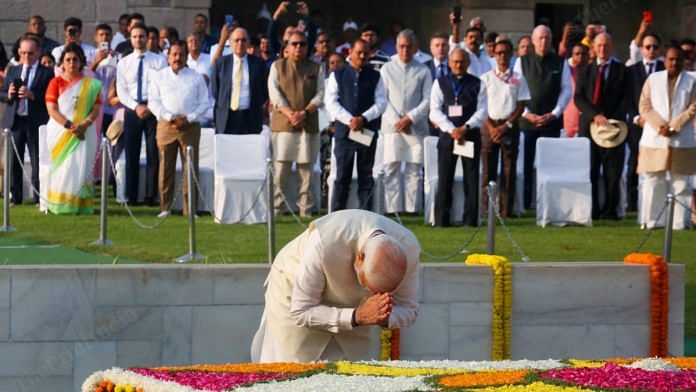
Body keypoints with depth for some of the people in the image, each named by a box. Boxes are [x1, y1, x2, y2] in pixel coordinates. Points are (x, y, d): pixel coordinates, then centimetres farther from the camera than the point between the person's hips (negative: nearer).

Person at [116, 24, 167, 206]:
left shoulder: (159, 61, 3)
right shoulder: (124, 63, 8)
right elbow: (121, 90, 3)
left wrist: (150, 107, -13)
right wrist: (136, 107, -12)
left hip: (154, 110, -1)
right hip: (132, 111, 2)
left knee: (154, 155, -2)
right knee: (131, 155, 2)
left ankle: (151, 196, 2)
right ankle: (131, 196, 6)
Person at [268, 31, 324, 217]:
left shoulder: (316, 69, 11)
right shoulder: (278, 67, 9)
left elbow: (320, 95, 3)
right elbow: (274, 93, -2)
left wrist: (304, 113, -13)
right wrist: (290, 114, -15)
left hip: (309, 126, 1)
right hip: (282, 125, -1)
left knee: (307, 170, 2)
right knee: (281, 168, -4)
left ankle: (306, 211, 4)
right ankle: (277, 209, -1)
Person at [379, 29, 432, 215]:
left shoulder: (423, 71, 7)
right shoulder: (387, 69, 10)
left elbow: (427, 100, 2)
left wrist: (410, 118, -10)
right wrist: (395, 121, -6)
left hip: (416, 127, 0)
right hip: (392, 126, 0)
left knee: (414, 171, -2)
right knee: (391, 170, -4)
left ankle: (412, 210, -2)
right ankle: (393, 210, -4)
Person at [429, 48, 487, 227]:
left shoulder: (477, 84, 6)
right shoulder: (440, 83, 7)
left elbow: (482, 111, 0)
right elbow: (435, 111, 0)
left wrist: (465, 128, -14)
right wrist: (451, 129, -13)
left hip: (471, 134, 0)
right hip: (447, 135, 0)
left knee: (471, 177, 0)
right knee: (445, 178, -1)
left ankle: (470, 219, 4)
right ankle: (442, 219, 3)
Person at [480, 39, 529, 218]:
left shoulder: (518, 79, 6)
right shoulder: (486, 78, 7)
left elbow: (521, 106, 3)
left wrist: (506, 126, -9)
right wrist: (491, 128, -9)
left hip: (510, 127, 0)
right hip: (489, 125, 0)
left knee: (509, 170, -2)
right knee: (488, 170, -1)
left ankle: (506, 211, 0)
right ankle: (486, 210, 1)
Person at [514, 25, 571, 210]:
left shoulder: (560, 63, 6)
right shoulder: (522, 62, 6)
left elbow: (567, 90, 4)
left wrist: (554, 113, -6)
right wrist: (526, 114, -8)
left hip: (552, 120, 0)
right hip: (526, 120, 0)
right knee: (525, 165, -1)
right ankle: (523, 204, 4)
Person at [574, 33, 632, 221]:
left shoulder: (622, 71, 7)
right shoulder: (585, 71, 14)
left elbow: (627, 99, 1)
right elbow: (578, 98, 4)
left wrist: (612, 120, -12)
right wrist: (595, 115, -12)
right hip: (589, 126, 2)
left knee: (613, 173, -2)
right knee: (589, 171, -1)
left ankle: (610, 210, 1)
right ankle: (591, 210, 1)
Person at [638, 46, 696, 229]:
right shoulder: (653, 79, 10)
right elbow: (645, 106, 4)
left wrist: (674, 126, -12)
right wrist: (660, 126, -10)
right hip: (654, 139, 1)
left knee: (680, 182, 0)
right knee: (654, 180, 0)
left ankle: (680, 221, 1)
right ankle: (653, 220, 4)